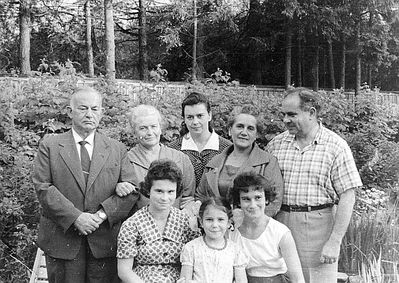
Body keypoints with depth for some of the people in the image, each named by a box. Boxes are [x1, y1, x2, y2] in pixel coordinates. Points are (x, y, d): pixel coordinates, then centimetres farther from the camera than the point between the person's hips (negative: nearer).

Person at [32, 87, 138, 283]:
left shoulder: (117, 149, 8)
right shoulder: (50, 146, 3)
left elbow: (131, 190, 1)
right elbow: (43, 187, -6)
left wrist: (102, 214, -13)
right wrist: (75, 217, -16)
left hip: (105, 242, 1)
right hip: (62, 241, -1)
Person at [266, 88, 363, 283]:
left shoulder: (335, 146, -4)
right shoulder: (276, 144, 7)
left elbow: (347, 196, -7)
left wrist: (334, 242, -12)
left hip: (319, 226, -3)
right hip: (279, 224, 3)